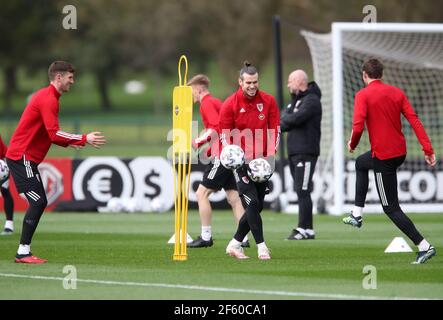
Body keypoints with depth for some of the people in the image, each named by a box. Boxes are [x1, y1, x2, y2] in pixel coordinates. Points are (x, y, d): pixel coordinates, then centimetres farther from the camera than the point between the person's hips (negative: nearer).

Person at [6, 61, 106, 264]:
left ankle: (23, 252, 9)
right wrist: (84, 139, -23)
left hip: (23, 157, 10)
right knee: (38, 202, -13)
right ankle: (23, 252, -12)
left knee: (39, 203, 9)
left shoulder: (47, 97, 18)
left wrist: (69, 142, 11)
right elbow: (54, 134, -24)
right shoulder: (48, 99, -15)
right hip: (22, 157, -10)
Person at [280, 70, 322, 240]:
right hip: (294, 152, 9)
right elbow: (283, 124, 14)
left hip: (306, 152, -9)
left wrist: (285, 118, -2)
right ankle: (305, 228, 10)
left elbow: (295, 119, -21)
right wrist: (283, 123, -8)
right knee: (300, 191, 8)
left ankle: (305, 229, -13)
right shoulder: (295, 99, 20)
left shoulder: (311, 100, -9)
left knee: (302, 191, -12)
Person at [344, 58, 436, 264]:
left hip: (383, 156, -8)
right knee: (360, 164, 36)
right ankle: (357, 215, 38)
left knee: (391, 207, -1)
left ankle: (424, 246, -11)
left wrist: (352, 144, 1)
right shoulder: (397, 93, 7)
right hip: (400, 152, 8)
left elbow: (358, 127, -20)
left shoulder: (363, 95, -10)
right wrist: (428, 149, -3)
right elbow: (414, 120, 0)